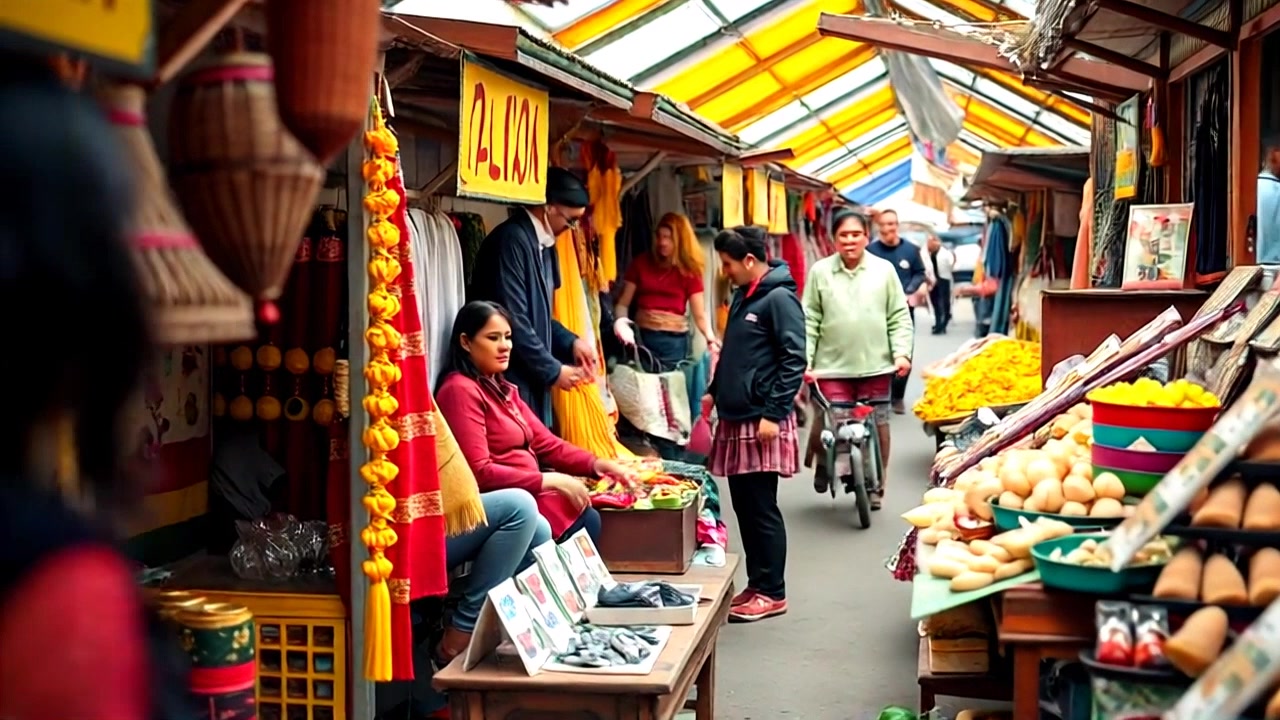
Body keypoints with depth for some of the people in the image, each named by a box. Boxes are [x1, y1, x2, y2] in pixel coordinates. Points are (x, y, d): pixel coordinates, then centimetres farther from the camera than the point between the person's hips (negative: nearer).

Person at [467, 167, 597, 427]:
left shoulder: (542, 243, 12)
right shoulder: (512, 240, -17)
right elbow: (513, 320, -22)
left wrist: (571, 342, 4)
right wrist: (553, 370, -14)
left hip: (532, 375, 10)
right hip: (511, 376, -10)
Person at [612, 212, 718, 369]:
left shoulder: (689, 271, 2)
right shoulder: (641, 263, 6)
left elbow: (700, 315, -3)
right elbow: (623, 303, 4)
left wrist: (711, 339, -22)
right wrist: (620, 321, -18)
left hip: (674, 341, -1)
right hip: (642, 337, 1)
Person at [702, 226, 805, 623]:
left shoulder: (779, 298, -12)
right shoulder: (742, 296, 15)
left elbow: (794, 360, -16)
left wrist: (773, 413, -18)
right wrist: (714, 391, 19)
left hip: (762, 422, -9)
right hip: (736, 418, 9)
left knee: (762, 509, -3)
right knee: (743, 506, 11)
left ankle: (771, 593, 6)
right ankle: (756, 584, 20)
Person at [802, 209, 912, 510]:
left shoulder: (884, 270, 4)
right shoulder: (820, 271, 1)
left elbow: (899, 317, 6)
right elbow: (809, 320, 2)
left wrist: (902, 352, -4)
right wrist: (804, 360, -3)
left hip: (876, 365, 1)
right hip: (832, 366, -1)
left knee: (877, 428, 6)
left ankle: (875, 487, 22)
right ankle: (823, 464, 28)